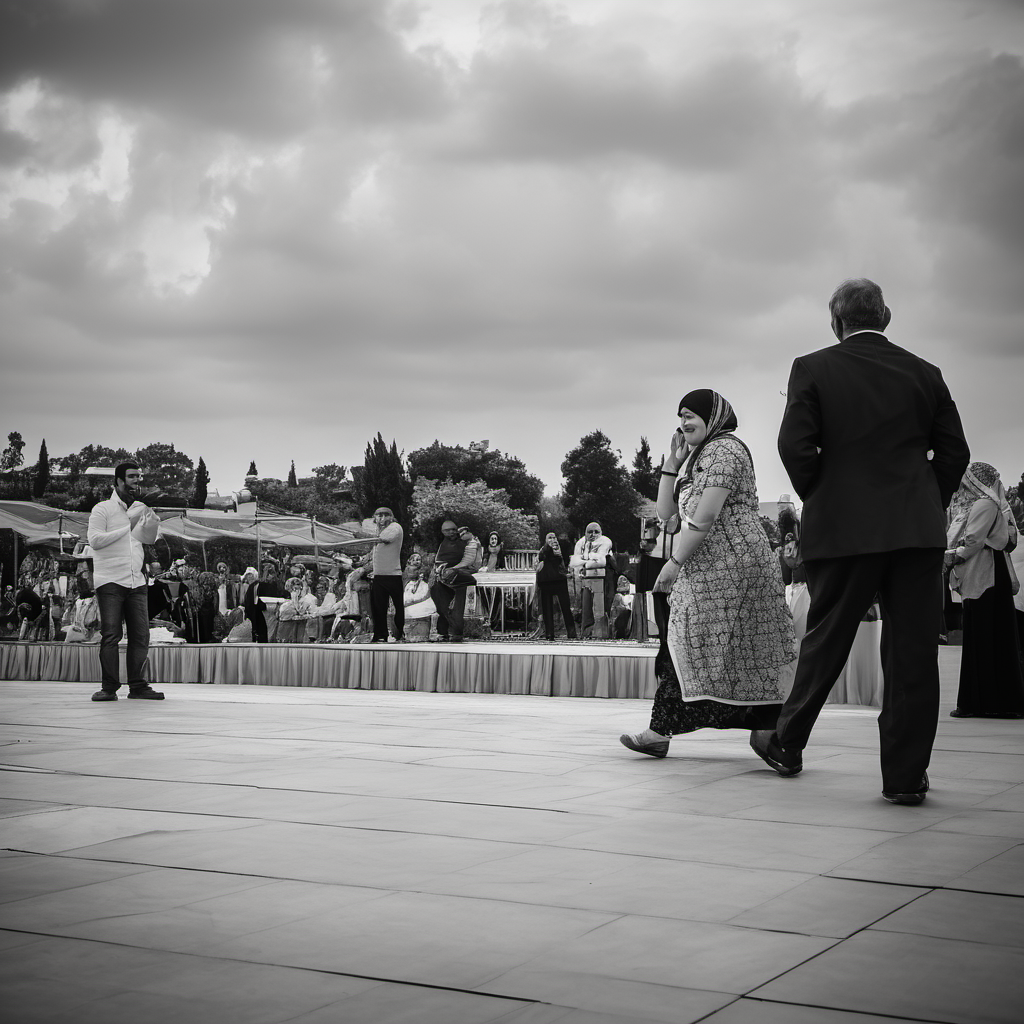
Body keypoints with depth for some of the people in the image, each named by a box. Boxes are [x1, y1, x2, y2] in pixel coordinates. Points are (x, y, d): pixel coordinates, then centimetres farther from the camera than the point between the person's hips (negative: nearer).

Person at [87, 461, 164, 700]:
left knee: (141, 635, 1)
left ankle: (139, 685, 5)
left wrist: (153, 523, 0)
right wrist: (128, 526, -11)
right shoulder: (102, 509, -1)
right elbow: (95, 540, -11)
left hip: (137, 582, 5)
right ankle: (109, 687, -3)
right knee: (111, 635, -7)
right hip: (110, 581, -5)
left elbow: (150, 539, 22)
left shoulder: (139, 508, 16)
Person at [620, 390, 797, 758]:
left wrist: (674, 562, -16)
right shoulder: (697, 458, 24)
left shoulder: (723, 450, -10)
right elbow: (665, 511, 18)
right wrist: (673, 462, 9)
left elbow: (705, 516, -19)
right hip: (706, 569, 10)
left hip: (729, 565, -10)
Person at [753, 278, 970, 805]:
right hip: (918, 529, 2)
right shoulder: (924, 372, 8)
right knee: (913, 651, 3)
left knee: (825, 641, 11)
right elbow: (954, 450, 7)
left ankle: (786, 745, 25)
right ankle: (905, 775, 5)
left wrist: (817, 499, 6)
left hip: (842, 526, -2)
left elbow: (794, 446, -9)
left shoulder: (812, 369, -1)